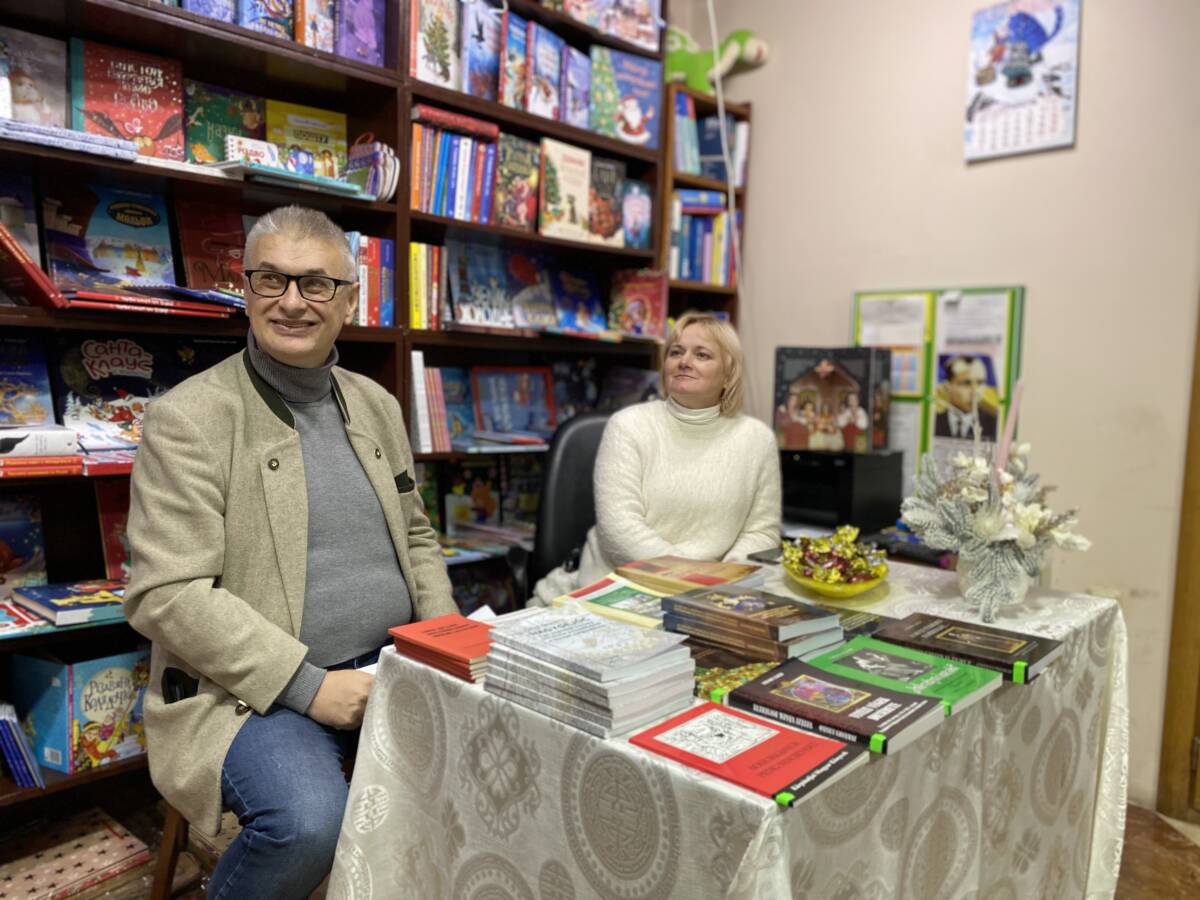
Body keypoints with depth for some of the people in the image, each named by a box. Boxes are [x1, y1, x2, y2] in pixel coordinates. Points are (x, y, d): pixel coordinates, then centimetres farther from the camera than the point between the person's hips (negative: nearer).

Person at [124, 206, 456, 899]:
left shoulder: (378, 406, 10)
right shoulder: (189, 418, -9)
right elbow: (166, 595, -15)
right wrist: (308, 684, -19)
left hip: (392, 667, 6)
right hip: (252, 689, -5)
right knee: (309, 821, -30)